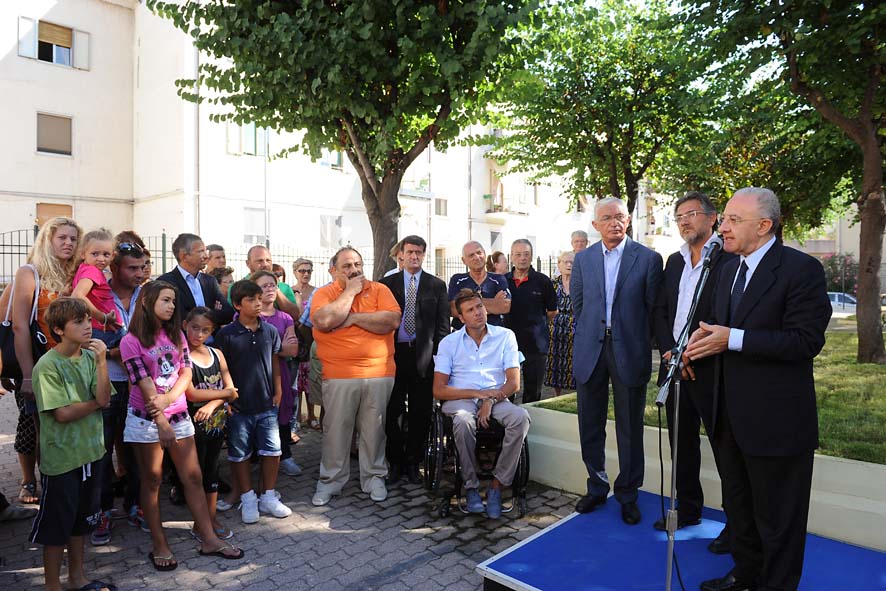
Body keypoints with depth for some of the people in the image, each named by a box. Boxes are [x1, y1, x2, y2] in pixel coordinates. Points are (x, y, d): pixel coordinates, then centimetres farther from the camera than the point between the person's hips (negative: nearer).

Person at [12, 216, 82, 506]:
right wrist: (28, 376, -17)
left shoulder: (72, 276, 8)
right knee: (32, 427, 8)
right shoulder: (29, 273, -8)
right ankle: (29, 483, 27)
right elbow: (20, 327, -13)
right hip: (37, 368, -4)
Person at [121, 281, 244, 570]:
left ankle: (209, 539, 14)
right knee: (152, 481, 7)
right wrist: (161, 422, -16)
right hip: (146, 419, -5)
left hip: (178, 414, 5)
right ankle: (159, 545, 19)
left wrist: (168, 399, -17)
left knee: (193, 477, 7)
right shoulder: (131, 341, -7)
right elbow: (145, 386, -13)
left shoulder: (176, 334, 9)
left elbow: (186, 372, 0)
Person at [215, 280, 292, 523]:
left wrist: (277, 392, 6)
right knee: (240, 455, 10)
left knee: (272, 451, 7)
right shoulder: (226, 335, -8)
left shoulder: (270, 331, 1)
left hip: (267, 405, 3)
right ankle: (248, 500, 26)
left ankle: (268, 498, 23)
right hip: (239, 407, -2)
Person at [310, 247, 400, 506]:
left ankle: (374, 478, 26)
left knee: (373, 429, 10)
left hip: (379, 373, 1)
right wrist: (350, 291, -10)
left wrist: (354, 317, -10)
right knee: (336, 429, 8)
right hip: (338, 376, -1)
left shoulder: (380, 290, 5)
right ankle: (330, 480, 25)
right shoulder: (323, 293, 3)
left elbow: (393, 320, -10)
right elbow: (323, 321, -17)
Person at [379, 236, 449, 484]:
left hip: (423, 355, 0)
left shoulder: (437, 285, 8)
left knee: (420, 413, 6)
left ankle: (413, 463, 21)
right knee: (392, 411, 4)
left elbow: (442, 324, 5)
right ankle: (395, 462, 20)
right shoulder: (387, 283, 9)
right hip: (394, 354, 0)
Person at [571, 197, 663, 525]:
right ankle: (596, 488, 29)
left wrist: (640, 343, 0)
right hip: (590, 350, 3)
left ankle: (628, 494, 25)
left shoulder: (649, 258, -2)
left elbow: (653, 307, 0)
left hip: (629, 351, -2)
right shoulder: (583, 258, 6)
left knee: (630, 428, 8)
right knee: (590, 425, 11)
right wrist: (586, 336, 7)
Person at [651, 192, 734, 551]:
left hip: (711, 369, -6)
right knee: (681, 444, 16)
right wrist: (669, 351, -3)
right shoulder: (674, 261, 12)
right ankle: (687, 508, 33)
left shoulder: (729, 259, -9)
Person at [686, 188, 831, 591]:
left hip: (775, 419, -8)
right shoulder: (729, 268, 9)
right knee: (738, 505, 24)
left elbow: (806, 341, -22)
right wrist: (704, 340, -4)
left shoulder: (801, 269, -15)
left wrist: (732, 339, -27)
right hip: (731, 416, 8)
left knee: (777, 517, 10)